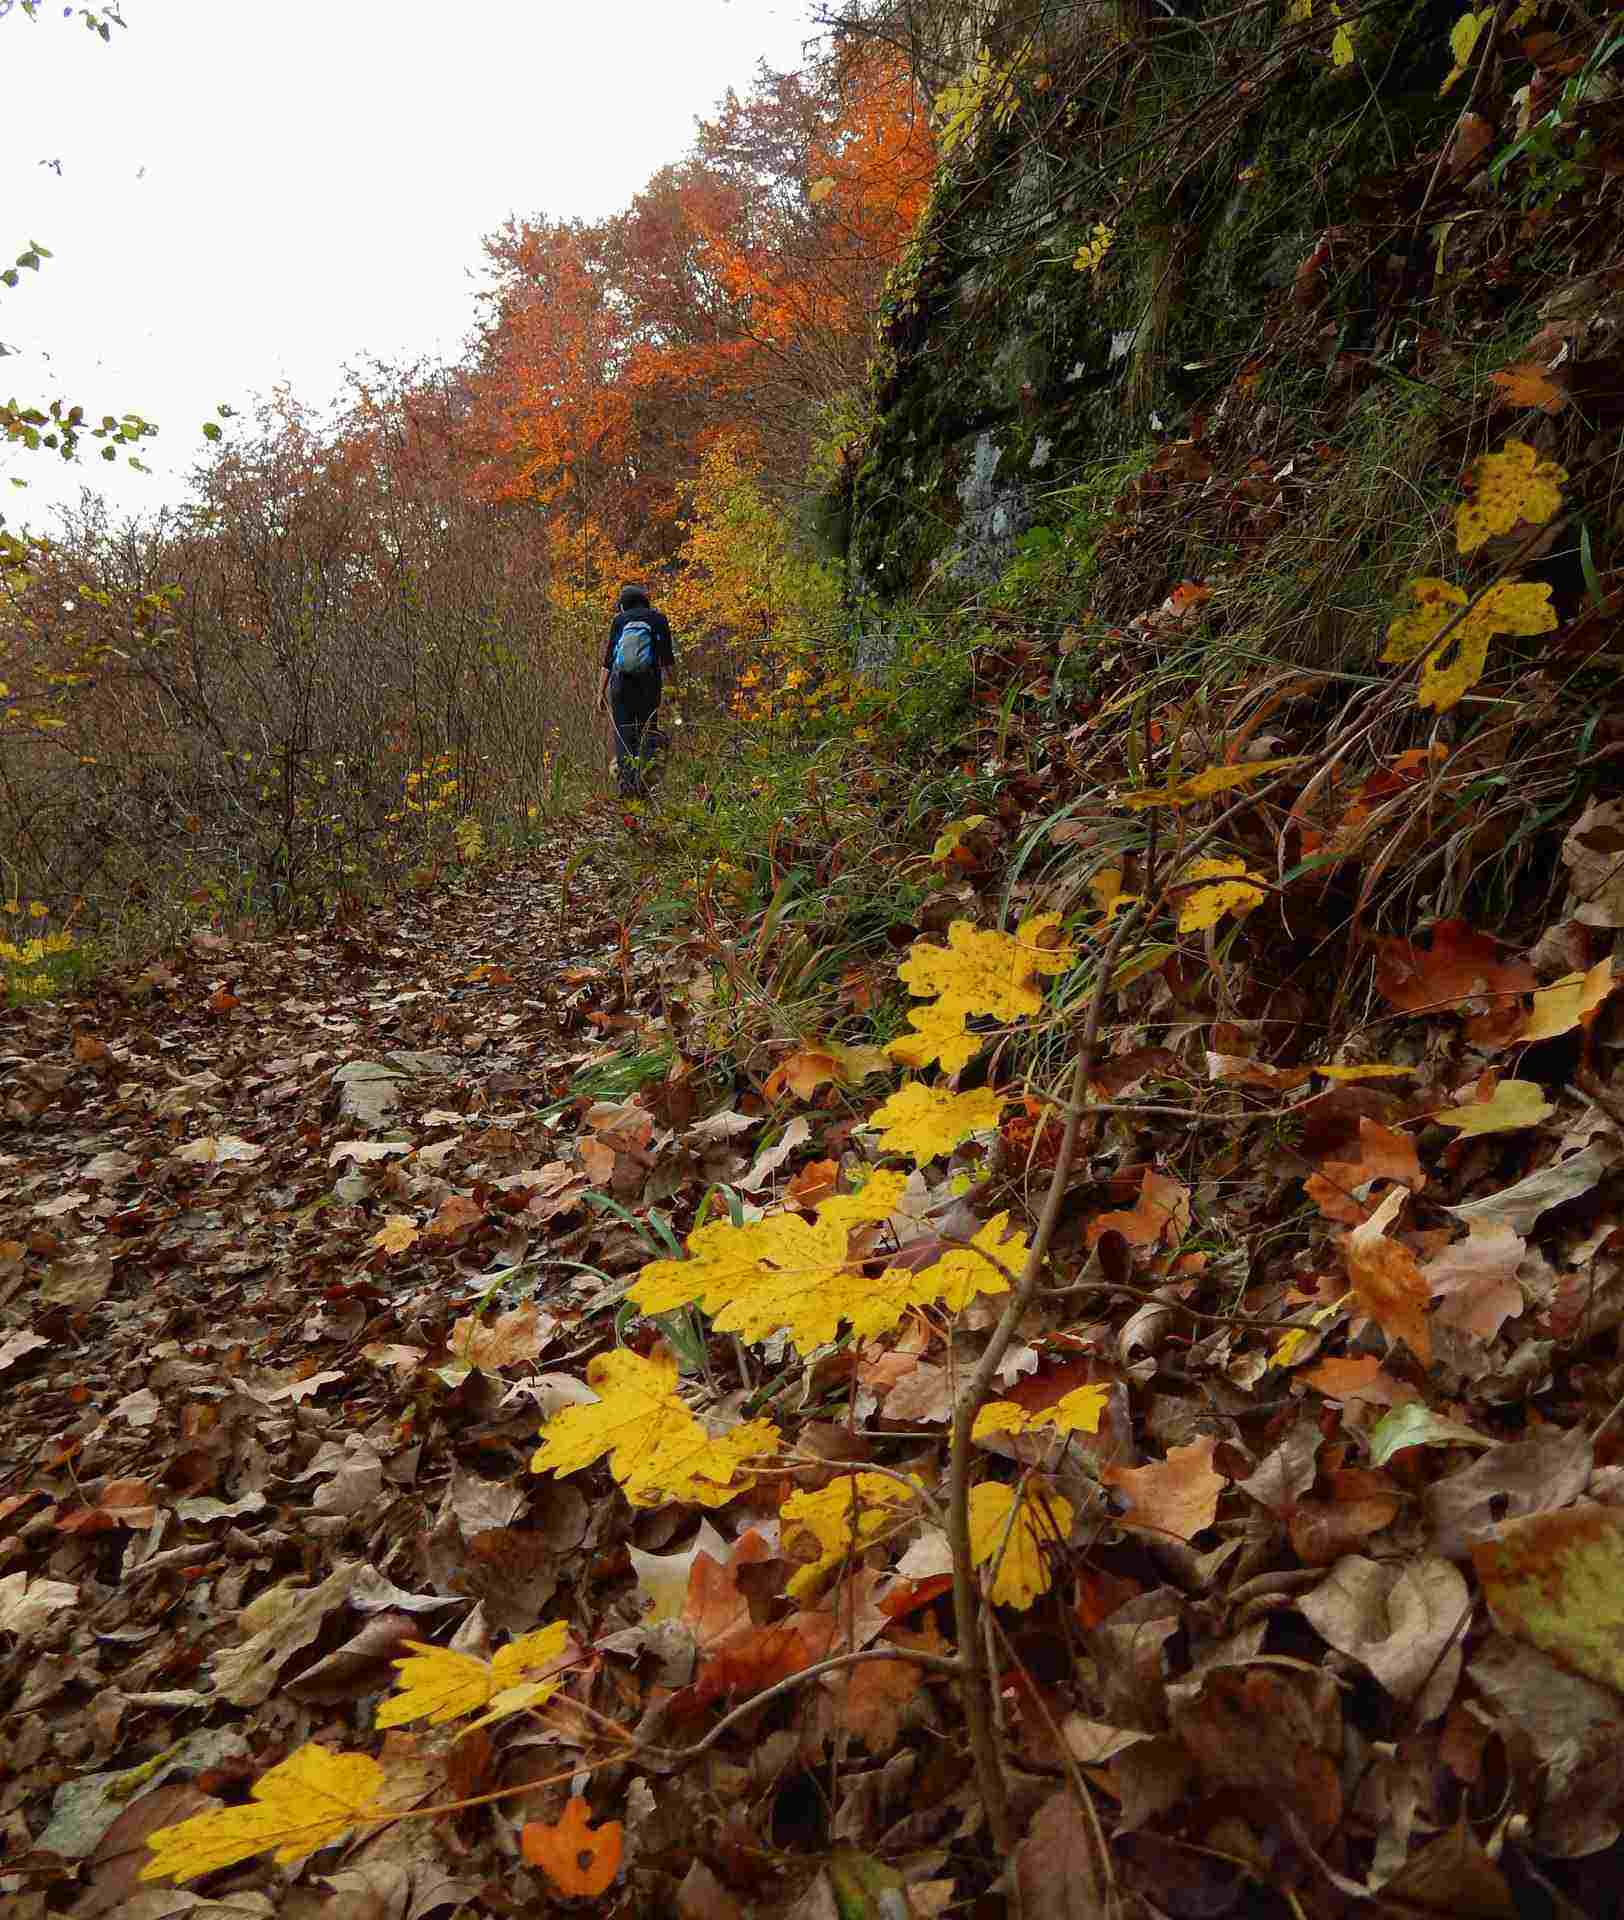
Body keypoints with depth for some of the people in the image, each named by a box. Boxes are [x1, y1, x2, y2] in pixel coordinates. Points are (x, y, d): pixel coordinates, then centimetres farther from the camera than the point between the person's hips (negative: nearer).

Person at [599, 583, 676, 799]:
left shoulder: (619, 620, 6)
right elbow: (667, 659, 0)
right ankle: (643, 781, -2)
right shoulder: (658, 619, 6)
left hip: (621, 683, 0)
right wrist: (674, 685, 5)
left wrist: (601, 691, 6)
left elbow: (608, 659, 3)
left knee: (623, 733, 4)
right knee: (647, 732, 7)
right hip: (649, 683, 0)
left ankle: (626, 784, -3)